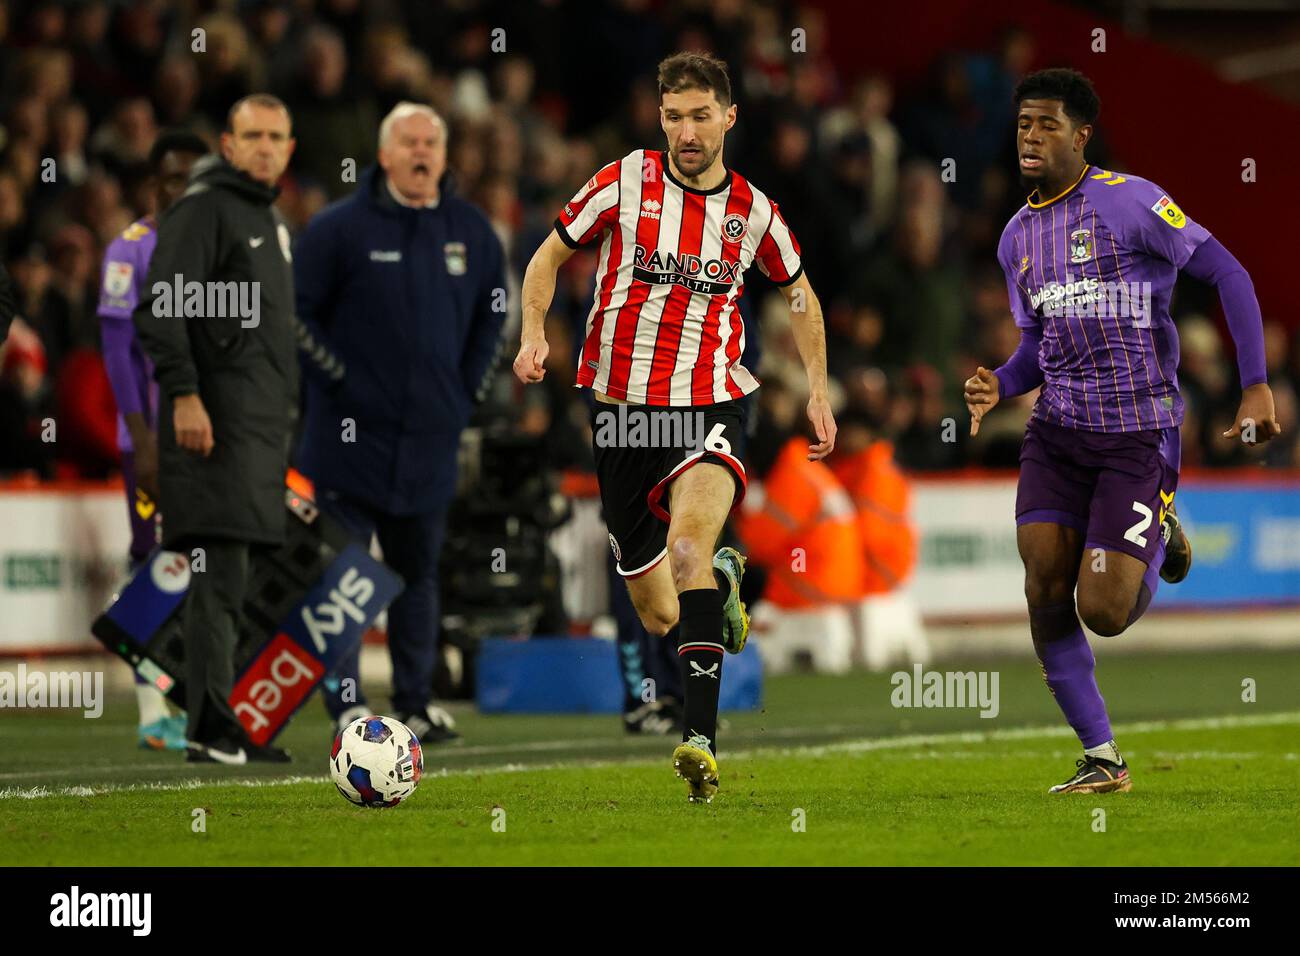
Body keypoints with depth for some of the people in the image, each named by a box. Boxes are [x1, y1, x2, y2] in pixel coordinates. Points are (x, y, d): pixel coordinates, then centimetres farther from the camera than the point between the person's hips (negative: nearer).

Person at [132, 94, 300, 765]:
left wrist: (288, 407, 26)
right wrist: (183, 393, -22)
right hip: (215, 416, -9)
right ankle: (211, 730, -16)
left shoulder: (270, 219, 23)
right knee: (220, 571, -13)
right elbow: (161, 306, -15)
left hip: (261, 422, 9)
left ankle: (222, 726, 12)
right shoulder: (203, 208, -6)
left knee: (227, 581, 10)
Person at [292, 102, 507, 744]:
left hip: (429, 443, 5)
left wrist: (467, 389, 12)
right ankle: (346, 703, -4)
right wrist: (335, 377, -9)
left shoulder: (470, 232, 7)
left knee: (418, 575, 12)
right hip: (350, 439, -4)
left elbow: (494, 313, 21)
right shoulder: (342, 227, -6)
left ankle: (417, 703, 19)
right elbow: (295, 308, -5)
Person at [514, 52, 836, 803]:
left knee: (689, 541, -33)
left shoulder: (752, 210, 3)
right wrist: (535, 334, -8)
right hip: (621, 404, 1)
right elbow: (550, 256, 9)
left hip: (710, 404, -1)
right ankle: (724, 576, 47)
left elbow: (801, 293, 21)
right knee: (659, 616, 7)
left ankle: (702, 738, -37)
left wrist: (819, 393, 15)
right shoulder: (626, 182, -1)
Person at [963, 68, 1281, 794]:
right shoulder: (1018, 236, 11)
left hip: (1140, 435, -6)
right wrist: (997, 387, -2)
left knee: (1103, 612, -12)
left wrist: (1256, 386, -14)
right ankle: (1103, 760, 1)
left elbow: (1228, 274, -8)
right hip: (1058, 433, 6)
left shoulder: (1128, 201, -10)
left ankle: (1158, 540, 24)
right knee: (1044, 590, -12)